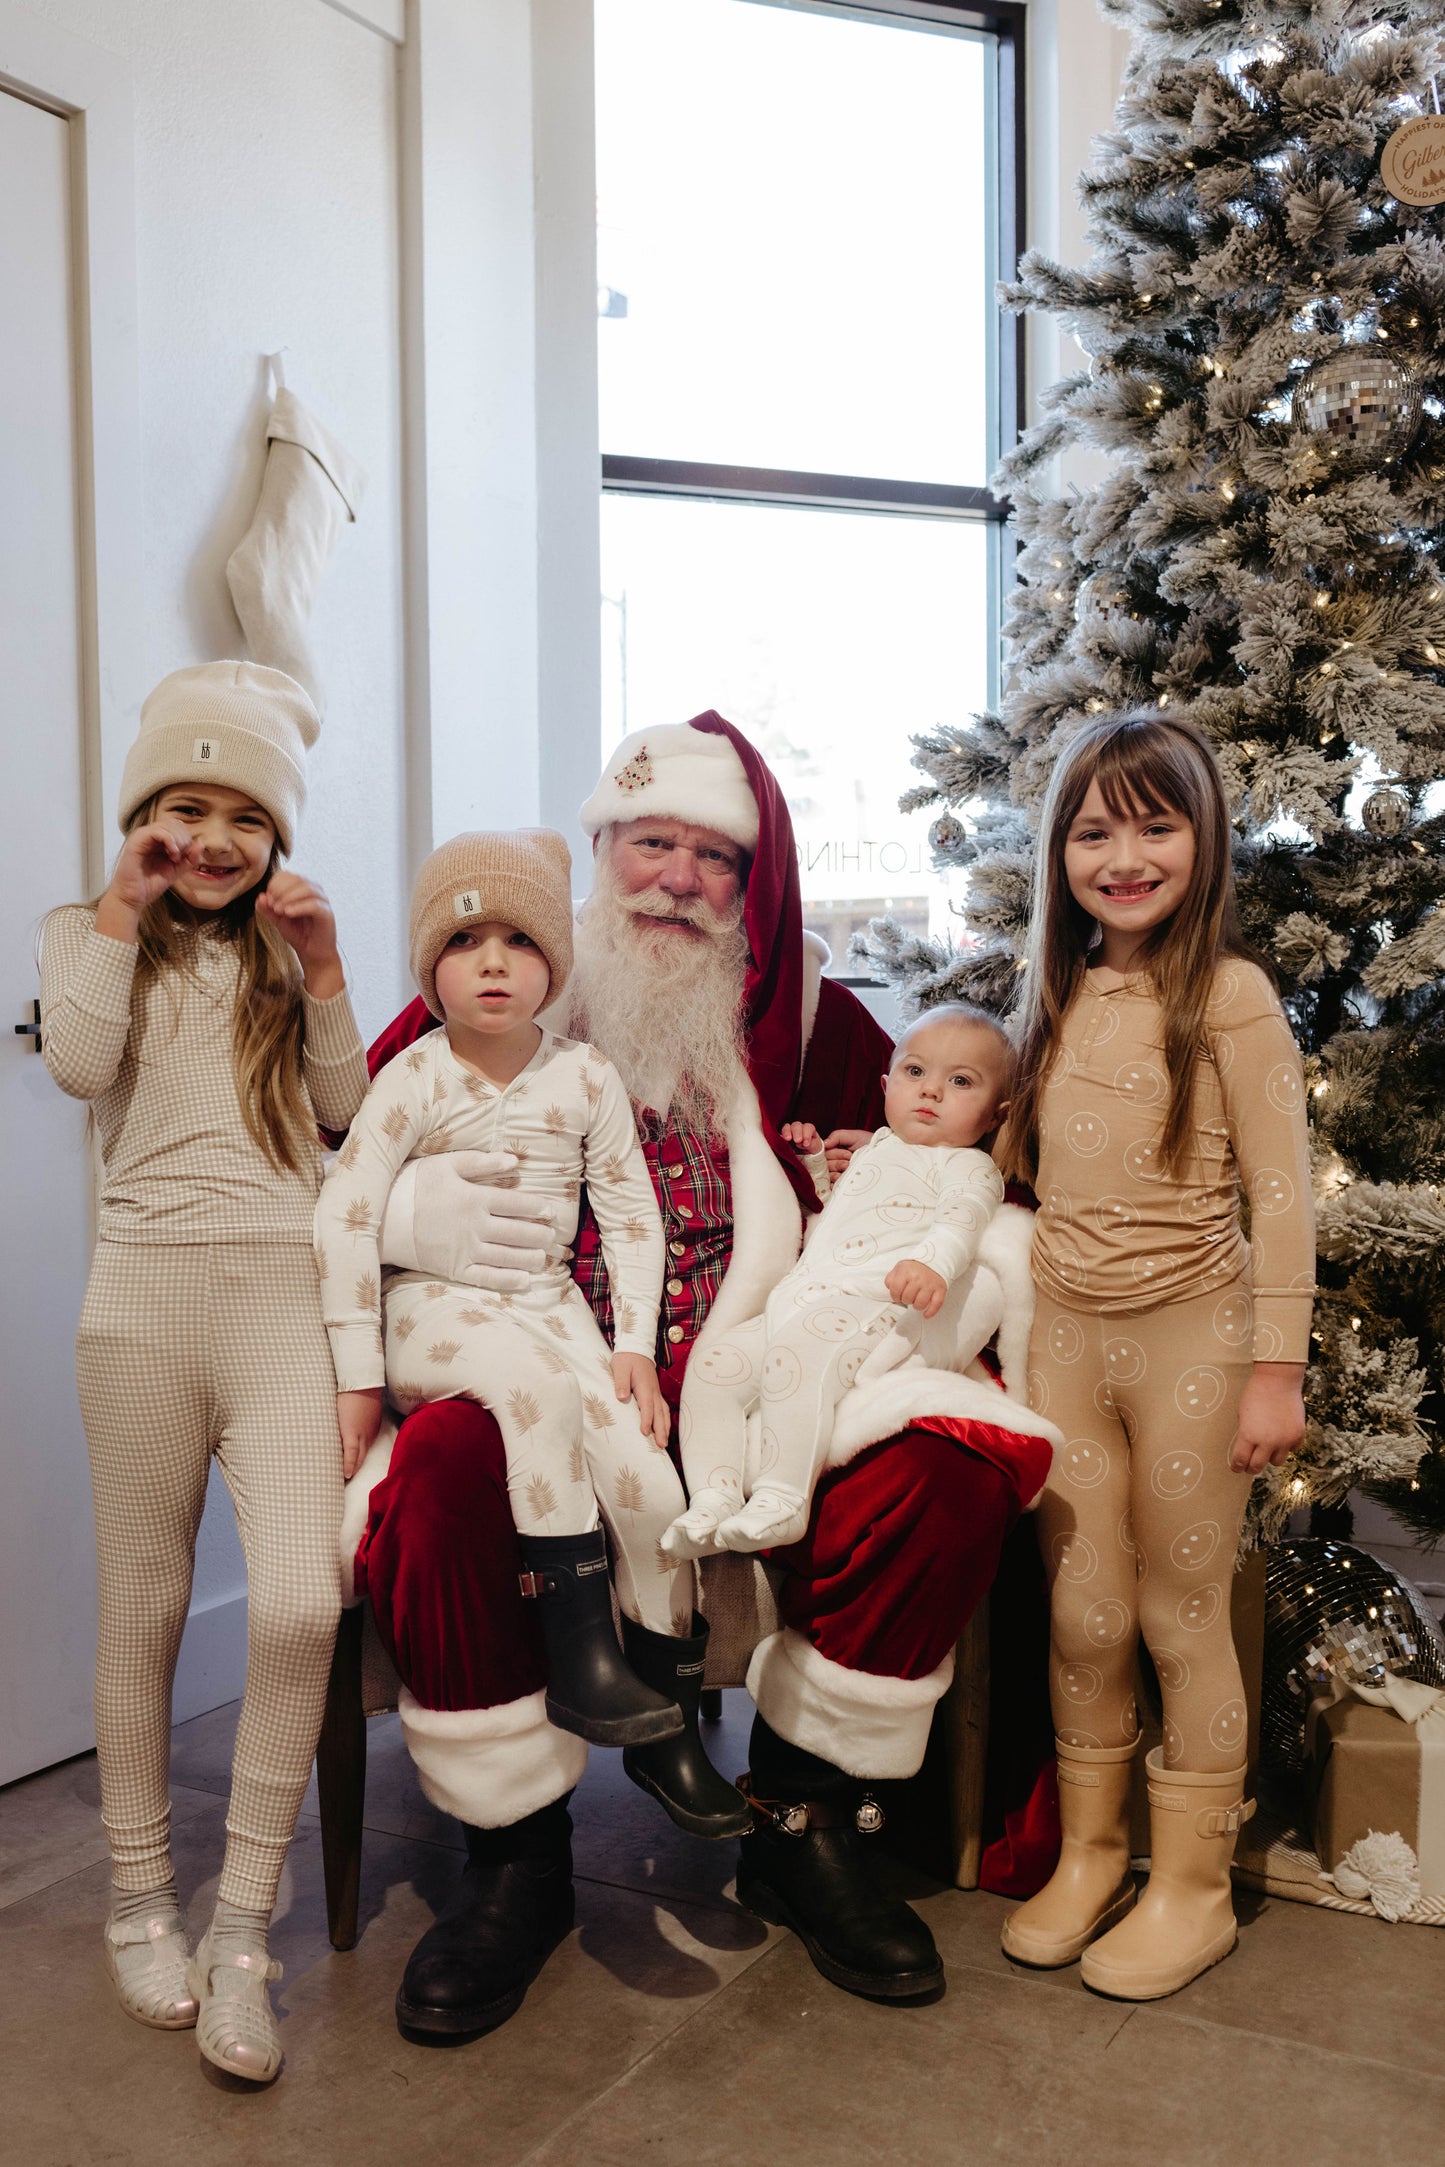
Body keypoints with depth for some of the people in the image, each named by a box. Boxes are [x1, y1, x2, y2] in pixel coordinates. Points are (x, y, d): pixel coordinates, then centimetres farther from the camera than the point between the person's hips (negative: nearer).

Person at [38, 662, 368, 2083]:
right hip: (147, 1287, -1)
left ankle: (242, 1931, 3)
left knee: (301, 1604, -13)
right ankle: (139, 1901, 26)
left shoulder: (288, 948, 18)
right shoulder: (86, 934, 12)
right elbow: (81, 1067, -9)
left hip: (285, 1290, 1)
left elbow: (343, 1110, 8)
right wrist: (123, 908, -4)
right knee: (144, 1606, 7)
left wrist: (320, 971, 0)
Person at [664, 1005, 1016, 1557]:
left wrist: (932, 1262, -36)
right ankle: (713, 1501, -11)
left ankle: (783, 1500, -35)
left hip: (873, 1307, -8)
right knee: (713, 1367, -8)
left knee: (796, 1354, -37)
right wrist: (814, 1162, 32)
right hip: (793, 1304, 9)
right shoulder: (871, 1150, 33)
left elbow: (961, 1220, -14)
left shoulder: (967, 1166, 10)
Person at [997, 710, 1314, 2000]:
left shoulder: (1229, 995, -10)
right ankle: (1091, 1850, 32)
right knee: (1082, 1616, 12)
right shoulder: (1061, 995, 7)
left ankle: (1193, 1887, 26)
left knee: (1184, 1617, 8)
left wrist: (1276, 1368, -11)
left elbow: (1279, 1191, -10)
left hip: (1191, 1335, -5)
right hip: (1065, 1332, 5)